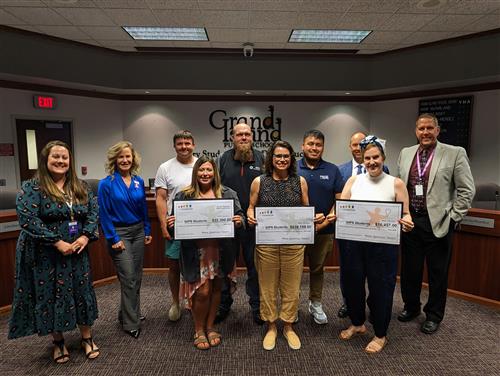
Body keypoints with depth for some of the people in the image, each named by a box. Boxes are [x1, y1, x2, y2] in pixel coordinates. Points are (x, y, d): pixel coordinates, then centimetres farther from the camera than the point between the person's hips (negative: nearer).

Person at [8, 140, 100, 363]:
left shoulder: (79, 187, 5)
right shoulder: (32, 187, -9)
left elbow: (93, 211, 5)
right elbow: (27, 219, -19)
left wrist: (86, 236, -11)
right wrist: (57, 242, -21)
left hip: (77, 252, 4)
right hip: (47, 256, -4)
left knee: (83, 293, 11)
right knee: (51, 296, 10)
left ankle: (87, 338, 28)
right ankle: (58, 342, 31)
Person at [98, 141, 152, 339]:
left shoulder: (139, 182, 4)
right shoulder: (106, 184, -10)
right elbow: (104, 214, -10)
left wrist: (147, 231, 8)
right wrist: (113, 239, -12)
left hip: (138, 232, 5)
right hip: (119, 233, -5)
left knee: (137, 277, 14)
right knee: (128, 279, -3)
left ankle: (130, 313, 34)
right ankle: (131, 323, 13)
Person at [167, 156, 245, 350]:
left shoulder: (228, 194, 2)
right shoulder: (184, 196, 0)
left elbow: (240, 216, 3)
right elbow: (174, 220, 6)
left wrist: (239, 221, -19)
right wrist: (172, 223, -16)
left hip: (220, 250, 2)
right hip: (197, 251, -2)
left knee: (215, 289, 15)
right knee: (202, 292, 2)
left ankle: (210, 327, 36)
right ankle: (199, 330, 28)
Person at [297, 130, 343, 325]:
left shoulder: (333, 170, 3)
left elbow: (340, 200, 1)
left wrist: (325, 223, -10)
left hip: (324, 230, 2)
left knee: (317, 268, 17)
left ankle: (315, 304, 35)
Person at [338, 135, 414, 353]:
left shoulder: (396, 184, -1)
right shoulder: (353, 181, 5)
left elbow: (405, 214, 0)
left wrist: (406, 223, -22)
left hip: (383, 245, -2)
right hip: (353, 242, 3)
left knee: (380, 288, 8)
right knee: (352, 284, 14)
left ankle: (380, 335, 32)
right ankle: (357, 324, 41)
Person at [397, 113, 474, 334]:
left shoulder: (455, 154, -4)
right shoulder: (405, 154, 8)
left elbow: (466, 190, -4)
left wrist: (453, 218, -8)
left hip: (438, 223, -3)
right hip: (409, 221, 4)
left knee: (438, 273, 10)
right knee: (409, 269, 15)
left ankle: (434, 315, 29)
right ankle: (411, 307, 35)